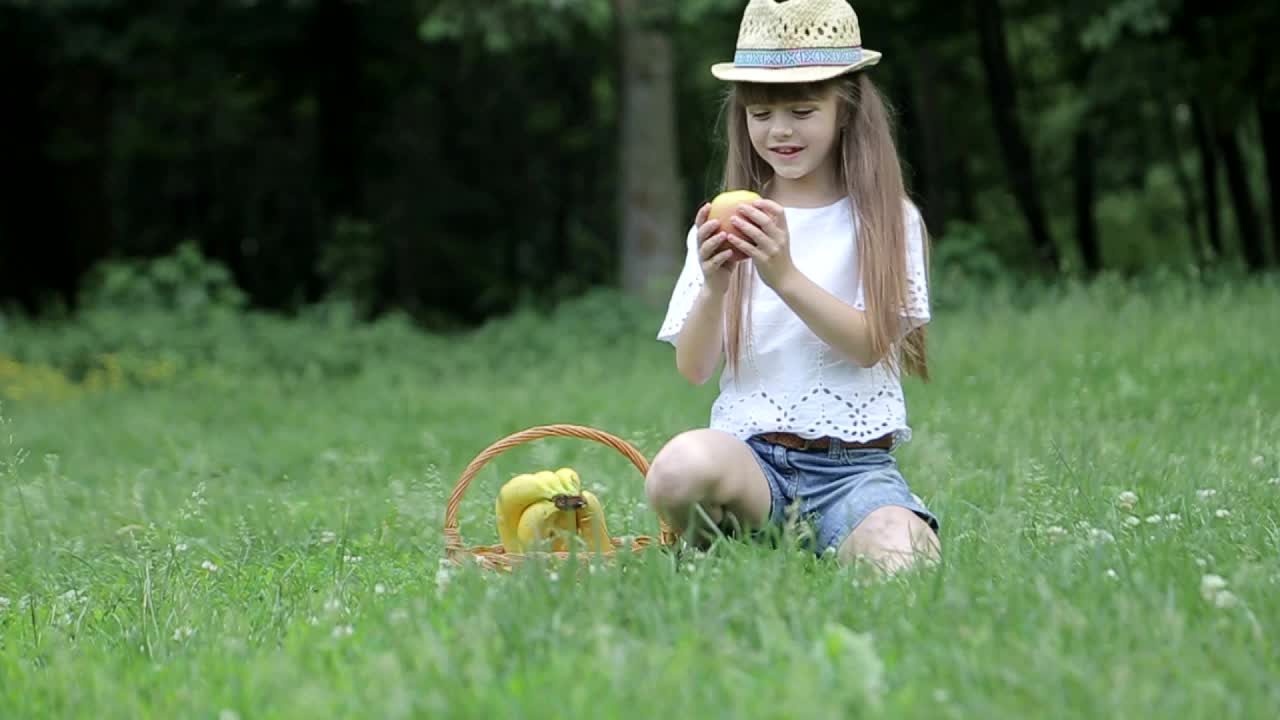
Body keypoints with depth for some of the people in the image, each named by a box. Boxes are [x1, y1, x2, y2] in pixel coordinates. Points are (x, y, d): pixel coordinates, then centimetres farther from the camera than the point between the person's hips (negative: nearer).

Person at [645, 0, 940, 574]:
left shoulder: (889, 219, 6)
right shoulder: (724, 226, 11)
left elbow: (870, 345, -8)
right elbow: (693, 369, 2)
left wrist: (785, 274, -23)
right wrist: (715, 286, -19)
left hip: (855, 462, -1)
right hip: (751, 454, 1)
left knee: (898, 559, -33)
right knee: (682, 467, -35)